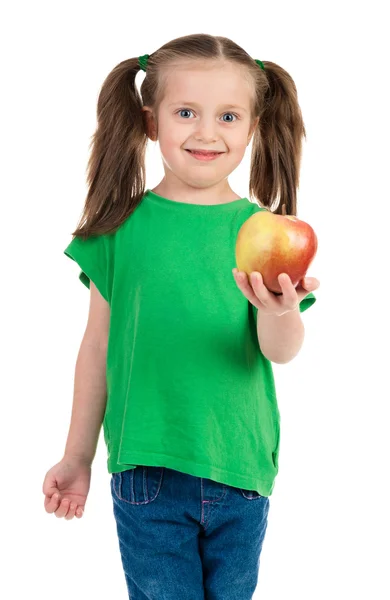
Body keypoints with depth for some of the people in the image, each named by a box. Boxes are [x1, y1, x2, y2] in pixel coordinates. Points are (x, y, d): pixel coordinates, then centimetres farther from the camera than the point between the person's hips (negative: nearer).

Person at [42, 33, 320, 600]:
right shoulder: (122, 227, -3)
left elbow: (281, 351, -12)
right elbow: (98, 345, 4)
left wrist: (279, 308, -36)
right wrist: (78, 457, 9)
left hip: (239, 468, 1)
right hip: (146, 466, -1)